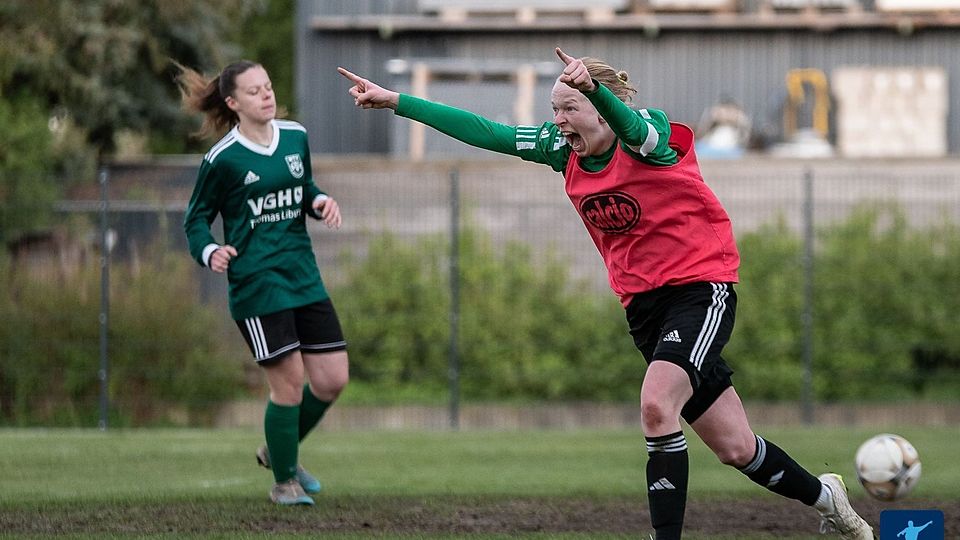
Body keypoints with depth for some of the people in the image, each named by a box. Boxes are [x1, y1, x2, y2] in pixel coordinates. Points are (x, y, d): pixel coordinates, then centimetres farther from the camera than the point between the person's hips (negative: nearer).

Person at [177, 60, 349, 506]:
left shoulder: (295, 137, 7)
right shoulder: (222, 159, -9)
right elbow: (196, 218, 0)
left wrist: (320, 201, 0)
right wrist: (208, 252, -19)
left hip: (304, 279, 6)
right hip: (255, 283, -6)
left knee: (332, 380, 4)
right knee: (289, 382, -7)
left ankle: (279, 451, 30)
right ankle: (284, 482, 13)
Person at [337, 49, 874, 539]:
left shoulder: (653, 132, -16)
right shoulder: (564, 149, 3)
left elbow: (632, 127, -40)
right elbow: (483, 132, 2)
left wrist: (592, 86, -62)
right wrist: (393, 101, -3)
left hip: (701, 287, -7)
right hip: (644, 305, 7)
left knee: (658, 406, -29)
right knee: (735, 447, 9)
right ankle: (820, 494, 33)